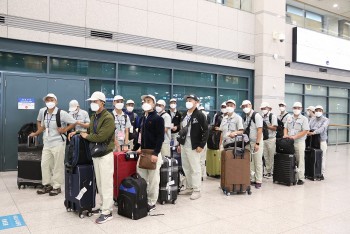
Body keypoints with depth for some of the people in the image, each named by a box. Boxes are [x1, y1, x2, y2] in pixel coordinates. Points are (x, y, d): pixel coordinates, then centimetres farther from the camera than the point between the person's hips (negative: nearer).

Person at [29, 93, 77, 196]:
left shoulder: (61, 113, -14)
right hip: (47, 143, 7)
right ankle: (47, 185, 24)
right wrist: (35, 134, 20)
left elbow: (74, 122, -13)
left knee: (57, 166, 2)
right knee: (44, 164, 10)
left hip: (58, 143, -6)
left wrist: (64, 130, -15)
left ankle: (57, 186, 14)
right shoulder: (44, 113, 6)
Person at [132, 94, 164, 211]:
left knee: (153, 180, 2)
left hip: (153, 153, -7)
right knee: (141, 178, 10)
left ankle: (152, 203, 13)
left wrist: (156, 153, -20)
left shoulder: (158, 119, -7)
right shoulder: (142, 118, 15)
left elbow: (160, 137, -14)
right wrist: (135, 148, 14)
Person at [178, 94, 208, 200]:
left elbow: (205, 131, -12)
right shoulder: (184, 115, 13)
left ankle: (197, 190, 10)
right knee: (186, 168, 13)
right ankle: (189, 187, 26)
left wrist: (201, 145, -16)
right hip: (184, 145, 7)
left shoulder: (199, 115, -8)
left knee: (195, 168, -1)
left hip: (194, 146, -7)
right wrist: (180, 144, 14)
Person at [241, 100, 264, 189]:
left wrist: (257, 143, -20)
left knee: (258, 162, 1)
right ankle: (252, 179, 17)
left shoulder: (256, 116, -11)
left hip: (256, 142, -6)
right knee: (250, 162, 7)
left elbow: (260, 130, -16)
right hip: (248, 142, 6)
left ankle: (258, 181, 9)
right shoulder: (245, 117, 8)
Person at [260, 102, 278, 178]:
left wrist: (265, 125, -16)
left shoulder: (273, 116, -5)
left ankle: (272, 172, 8)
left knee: (271, 156, 0)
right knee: (266, 156, 9)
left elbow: (274, 128, -12)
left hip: (271, 139, -5)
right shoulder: (261, 117, 10)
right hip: (263, 139, 5)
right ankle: (268, 171, 17)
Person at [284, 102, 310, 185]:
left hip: (299, 142, -4)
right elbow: (286, 128, 17)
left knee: (300, 161, 0)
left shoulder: (304, 119, -1)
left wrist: (295, 137, -17)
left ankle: (300, 178, 6)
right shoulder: (289, 118, 15)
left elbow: (305, 131, -9)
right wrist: (285, 134, -3)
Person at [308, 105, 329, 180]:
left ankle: (322, 173, 8)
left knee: (322, 158, -1)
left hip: (321, 141, -4)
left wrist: (313, 132, -32)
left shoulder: (325, 120, -1)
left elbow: (322, 128, -18)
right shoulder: (312, 120, 15)